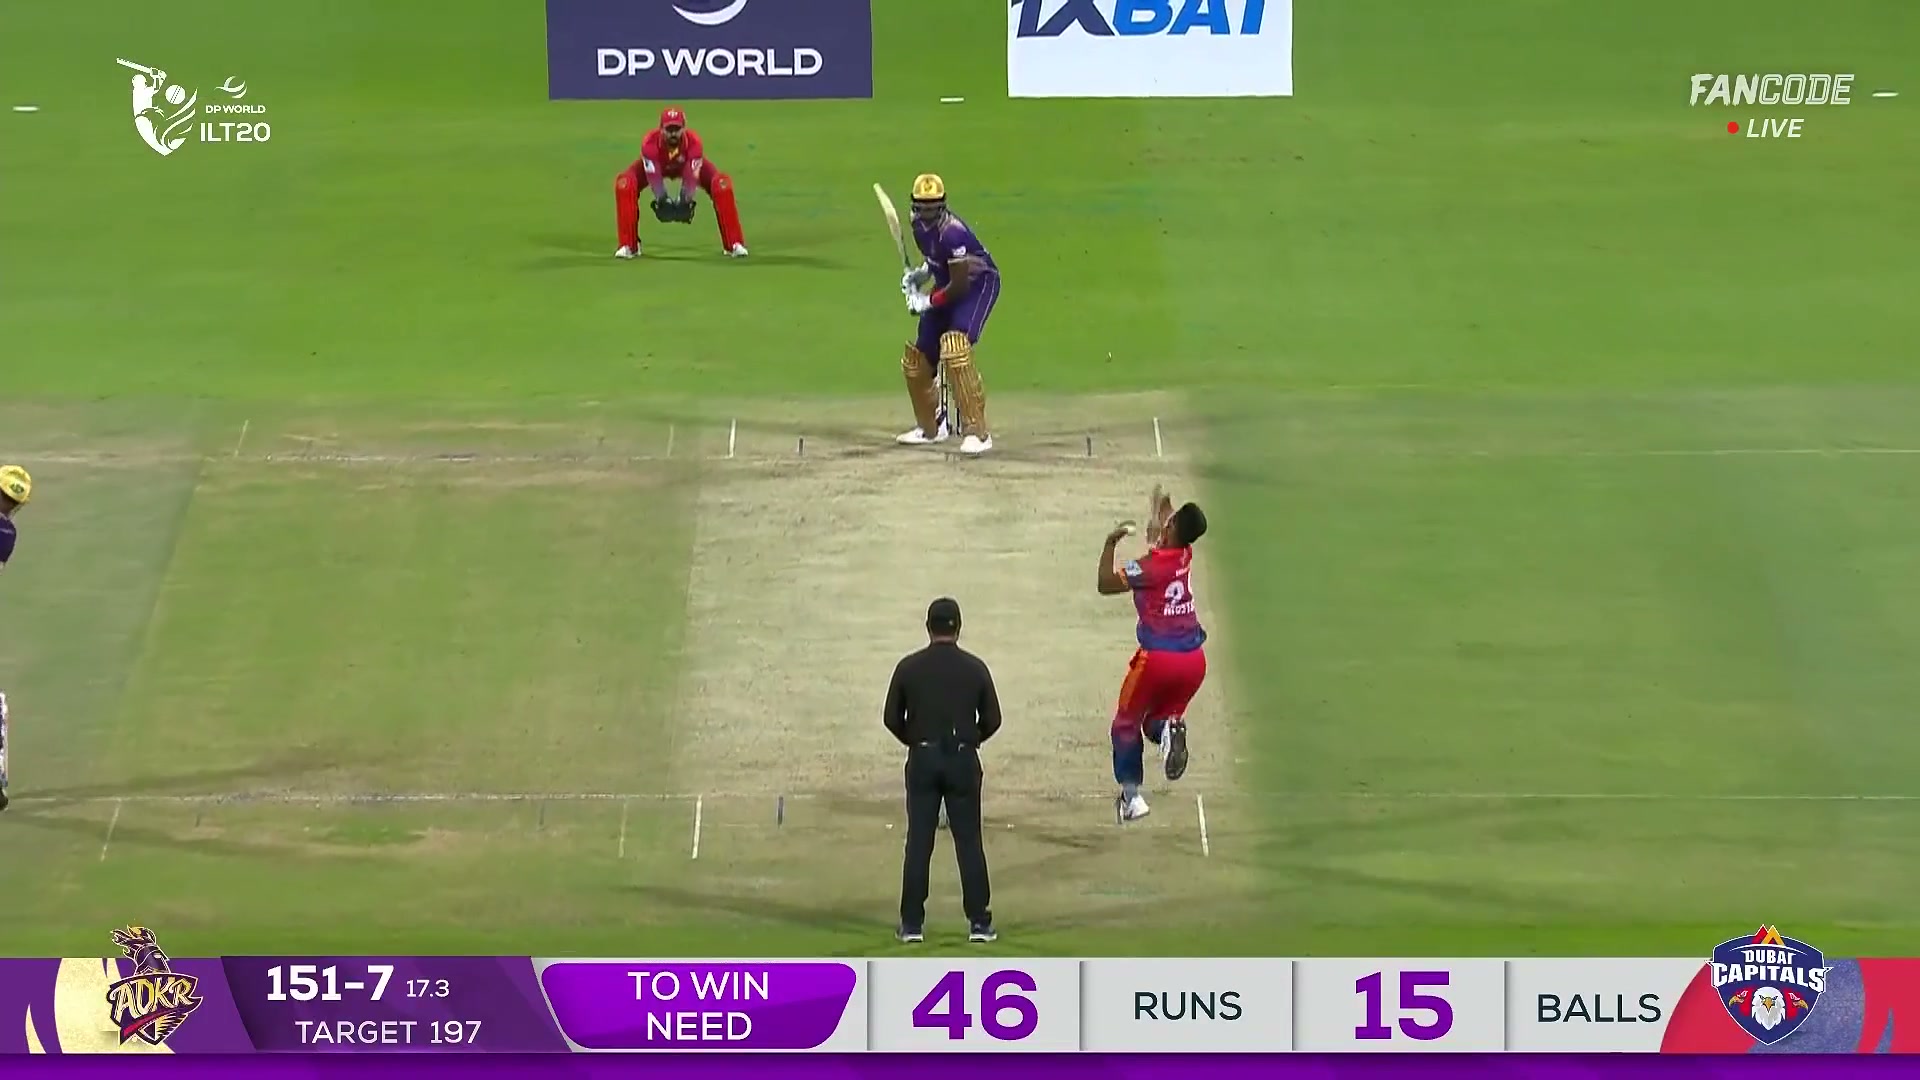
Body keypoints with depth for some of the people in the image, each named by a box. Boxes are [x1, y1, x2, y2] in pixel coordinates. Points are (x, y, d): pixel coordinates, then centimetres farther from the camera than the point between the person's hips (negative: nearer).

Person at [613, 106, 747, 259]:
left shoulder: (693, 142, -36)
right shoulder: (650, 143, -37)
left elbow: (691, 177, -37)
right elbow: (654, 177, -38)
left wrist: (685, 199, -49)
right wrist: (661, 199, -49)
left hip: (688, 165, 0)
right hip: (658, 166, 0)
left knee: (721, 183, -25)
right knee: (624, 184, -27)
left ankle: (734, 244, -13)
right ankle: (629, 246, -15)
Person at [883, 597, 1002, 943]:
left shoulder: (909, 667, -3)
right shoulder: (974, 668, -2)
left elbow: (892, 718, 0)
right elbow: (992, 719, 1)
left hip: (922, 759, 0)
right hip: (963, 759, 0)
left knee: (918, 843, 3)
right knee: (969, 842, 3)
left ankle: (912, 924, 3)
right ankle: (979, 923, 3)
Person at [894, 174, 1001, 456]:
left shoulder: (952, 232, -29)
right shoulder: (920, 225, -3)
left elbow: (959, 285, -25)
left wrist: (928, 302, -14)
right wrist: (920, 274, 0)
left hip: (979, 284, -9)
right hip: (948, 286, 9)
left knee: (955, 349, -29)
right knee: (917, 358, 10)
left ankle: (977, 432, -27)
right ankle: (931, 427, 33)